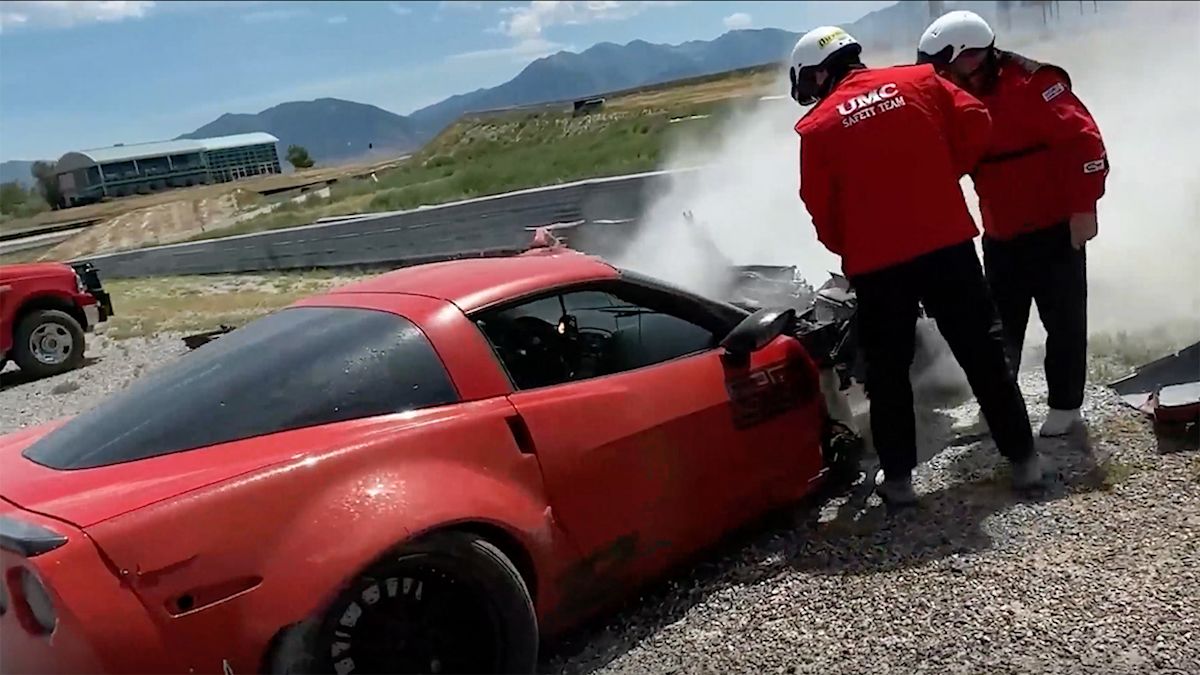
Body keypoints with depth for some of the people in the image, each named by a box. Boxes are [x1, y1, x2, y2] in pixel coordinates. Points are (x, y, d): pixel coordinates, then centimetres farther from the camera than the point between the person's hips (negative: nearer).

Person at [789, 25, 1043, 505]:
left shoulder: (817, 126, -1)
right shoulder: (919, 80, 6)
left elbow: (821, 210, 1)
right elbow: (975, 124, 3)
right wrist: (946, 174, 16)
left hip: (876, 262, -2)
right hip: (948, 241, 2)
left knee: (887, 371, 11)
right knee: (983, 353, 13)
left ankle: (898, 477, 14)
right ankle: (1023, 458, 20)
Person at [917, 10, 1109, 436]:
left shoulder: (1031, 83, -17)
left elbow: (1083, 141, -20)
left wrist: (1083, 206, -21)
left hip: (1055, 229, -7)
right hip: (1000, 236, 7)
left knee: (1063, 322, 6)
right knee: (1001, 325, 15)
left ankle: (1065, 406, 20)